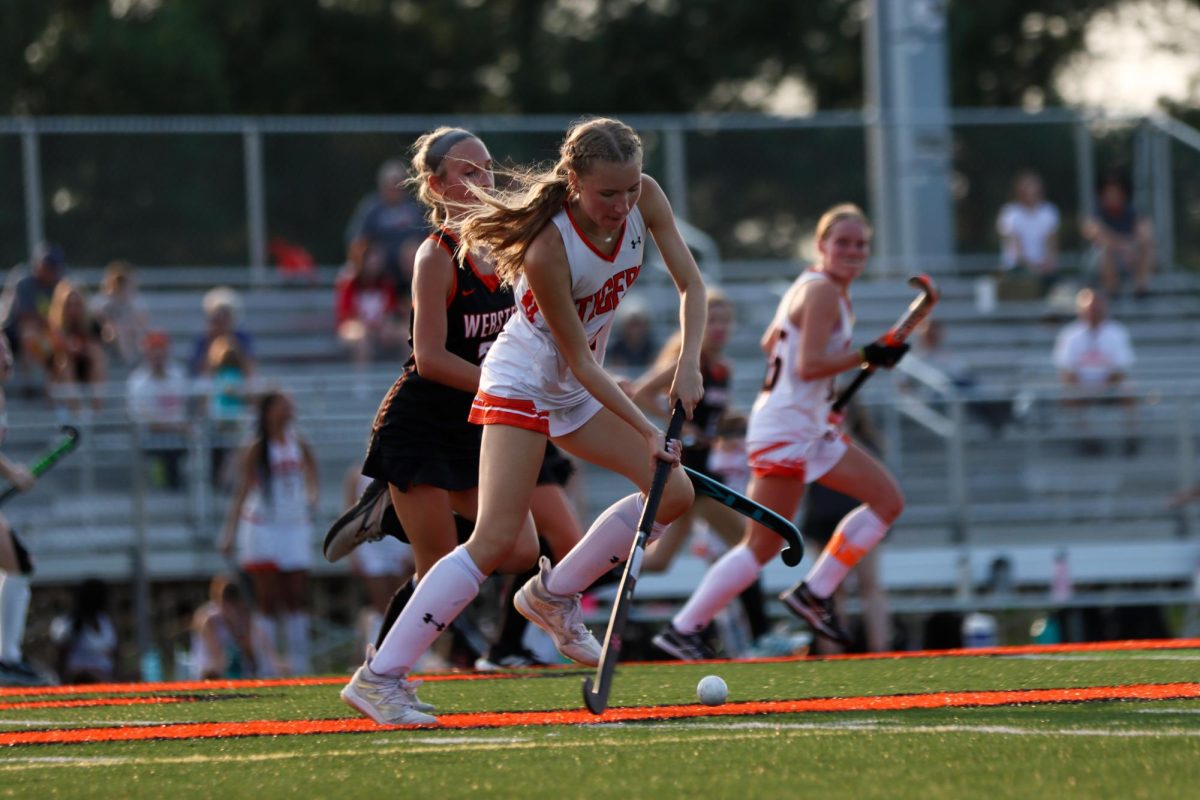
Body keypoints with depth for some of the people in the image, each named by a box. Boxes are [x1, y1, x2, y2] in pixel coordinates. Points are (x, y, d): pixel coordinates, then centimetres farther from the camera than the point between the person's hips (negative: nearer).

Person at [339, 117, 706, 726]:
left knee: (673, 492, 2)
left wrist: (688, 368, -19)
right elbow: (580, 361, -25)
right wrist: (648, 431, -27)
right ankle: (380, 677, -21)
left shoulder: (645, 200, -14)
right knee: (496, 542, -20)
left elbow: (690, 284, -4)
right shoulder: (548, 249, -33)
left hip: (577, 392, 8)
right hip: (523, 384, -8)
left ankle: (554, 596, 19)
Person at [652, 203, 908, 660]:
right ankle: (682, 630, -4)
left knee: (888, 502, 9)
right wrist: (867, 356, -18)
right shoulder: (822, 291, -14)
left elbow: (770, 343, 25)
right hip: (785, 430, -11)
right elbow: (809, 365, -22)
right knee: (762, 546, -9)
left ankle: (814, 593, 8)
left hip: (811, 429, 11)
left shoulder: (822, 289, 16)